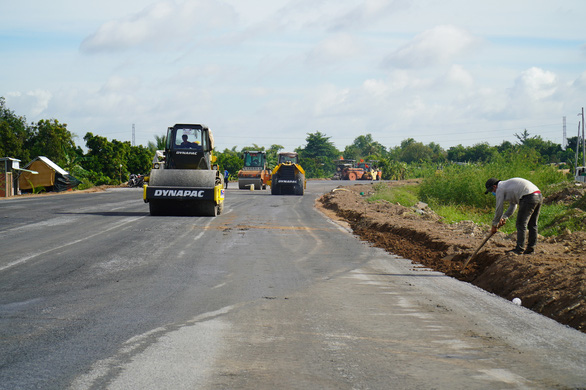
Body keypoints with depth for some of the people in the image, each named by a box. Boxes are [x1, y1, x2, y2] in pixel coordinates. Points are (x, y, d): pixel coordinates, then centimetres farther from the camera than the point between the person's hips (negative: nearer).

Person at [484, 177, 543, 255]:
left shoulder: (500, 188, 4)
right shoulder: (508, 184, 32)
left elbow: (499, 208, 6)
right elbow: (513, 206, 37)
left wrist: (494, 225, 15)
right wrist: (504, 218, 30)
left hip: (529, 197, -9)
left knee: (521, 224, -3)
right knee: (532, 224, 15)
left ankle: (520, 249, -3)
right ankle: (531, 247, 17)